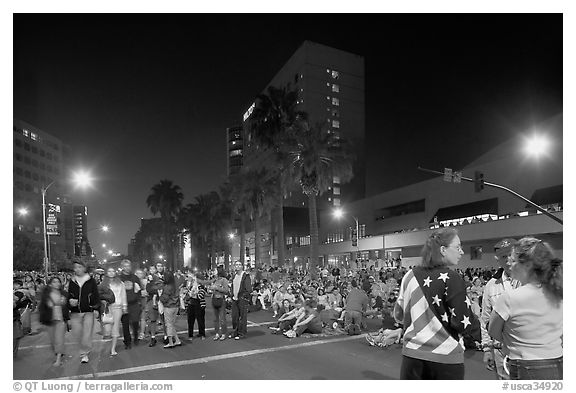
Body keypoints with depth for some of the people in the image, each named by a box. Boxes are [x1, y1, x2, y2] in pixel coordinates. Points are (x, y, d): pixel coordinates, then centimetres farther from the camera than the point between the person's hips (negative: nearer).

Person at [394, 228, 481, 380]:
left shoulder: (410, 276, 2)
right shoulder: (450, 278, -12)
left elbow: (398, 316, 9)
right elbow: (462, 321, -15)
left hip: (412, 353, 4)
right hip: (445, 358, -4)